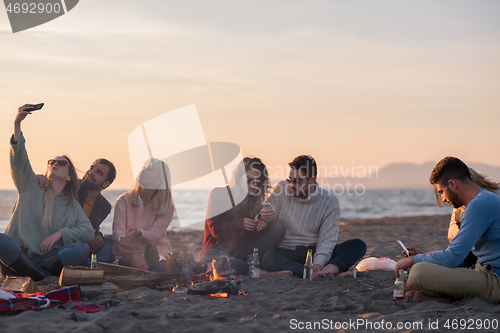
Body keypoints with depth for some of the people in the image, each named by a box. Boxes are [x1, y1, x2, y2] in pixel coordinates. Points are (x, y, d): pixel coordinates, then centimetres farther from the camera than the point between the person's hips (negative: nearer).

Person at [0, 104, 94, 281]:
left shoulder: (73, 206, 19)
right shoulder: (31, 187, 16)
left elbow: (89, 233, 6)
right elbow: (18, 159, 0)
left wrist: (60, 233, -9)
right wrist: (17, 124, -13)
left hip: (47, 257, 0)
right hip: (16, 252, 0)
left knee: (82, 249, -25)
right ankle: (42, 279, -32)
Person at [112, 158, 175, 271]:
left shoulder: (167, 207, 5)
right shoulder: (124, 201, 7)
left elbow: (155, 234, -8)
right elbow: (117, 229, -7)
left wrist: (140, 233, -34)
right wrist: (122, 238, -35)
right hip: (127, 252, 0)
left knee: (152, 249, -37)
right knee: (135, 258, -38)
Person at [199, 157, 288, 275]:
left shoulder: (255, 201, 10)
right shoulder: (219, 194, -4)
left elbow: (249, 237, 1)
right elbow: (215, 229, -11)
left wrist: (259, 226, -23)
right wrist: (240, 224, -26)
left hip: (241, 250, 5)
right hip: (217, 250, -5)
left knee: (278, 225, -12)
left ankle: (252, 261, -21)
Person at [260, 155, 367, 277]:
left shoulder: (330, 201, -2)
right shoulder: (281, 190, 2)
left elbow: (327, 240, -8)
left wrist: (318, 264, -27)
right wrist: (262, 219, -20)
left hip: (314, 251, 1)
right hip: (287, 252, -1)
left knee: (358, 245, -20)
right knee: (268, 259, -37)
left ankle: (331, 268, -47)